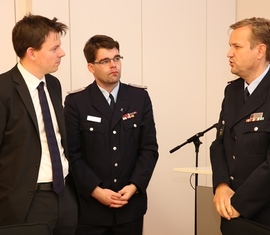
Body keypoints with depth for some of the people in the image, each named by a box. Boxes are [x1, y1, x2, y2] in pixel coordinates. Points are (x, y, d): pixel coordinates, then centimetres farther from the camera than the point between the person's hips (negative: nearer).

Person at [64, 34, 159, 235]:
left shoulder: (140, 98, 4)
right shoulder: (76, 102, -3)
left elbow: (149, 148, 3)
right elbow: (72, 154, -5)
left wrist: (134, 186, -8)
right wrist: (96, 191, -13)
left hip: (130, 205, 2)